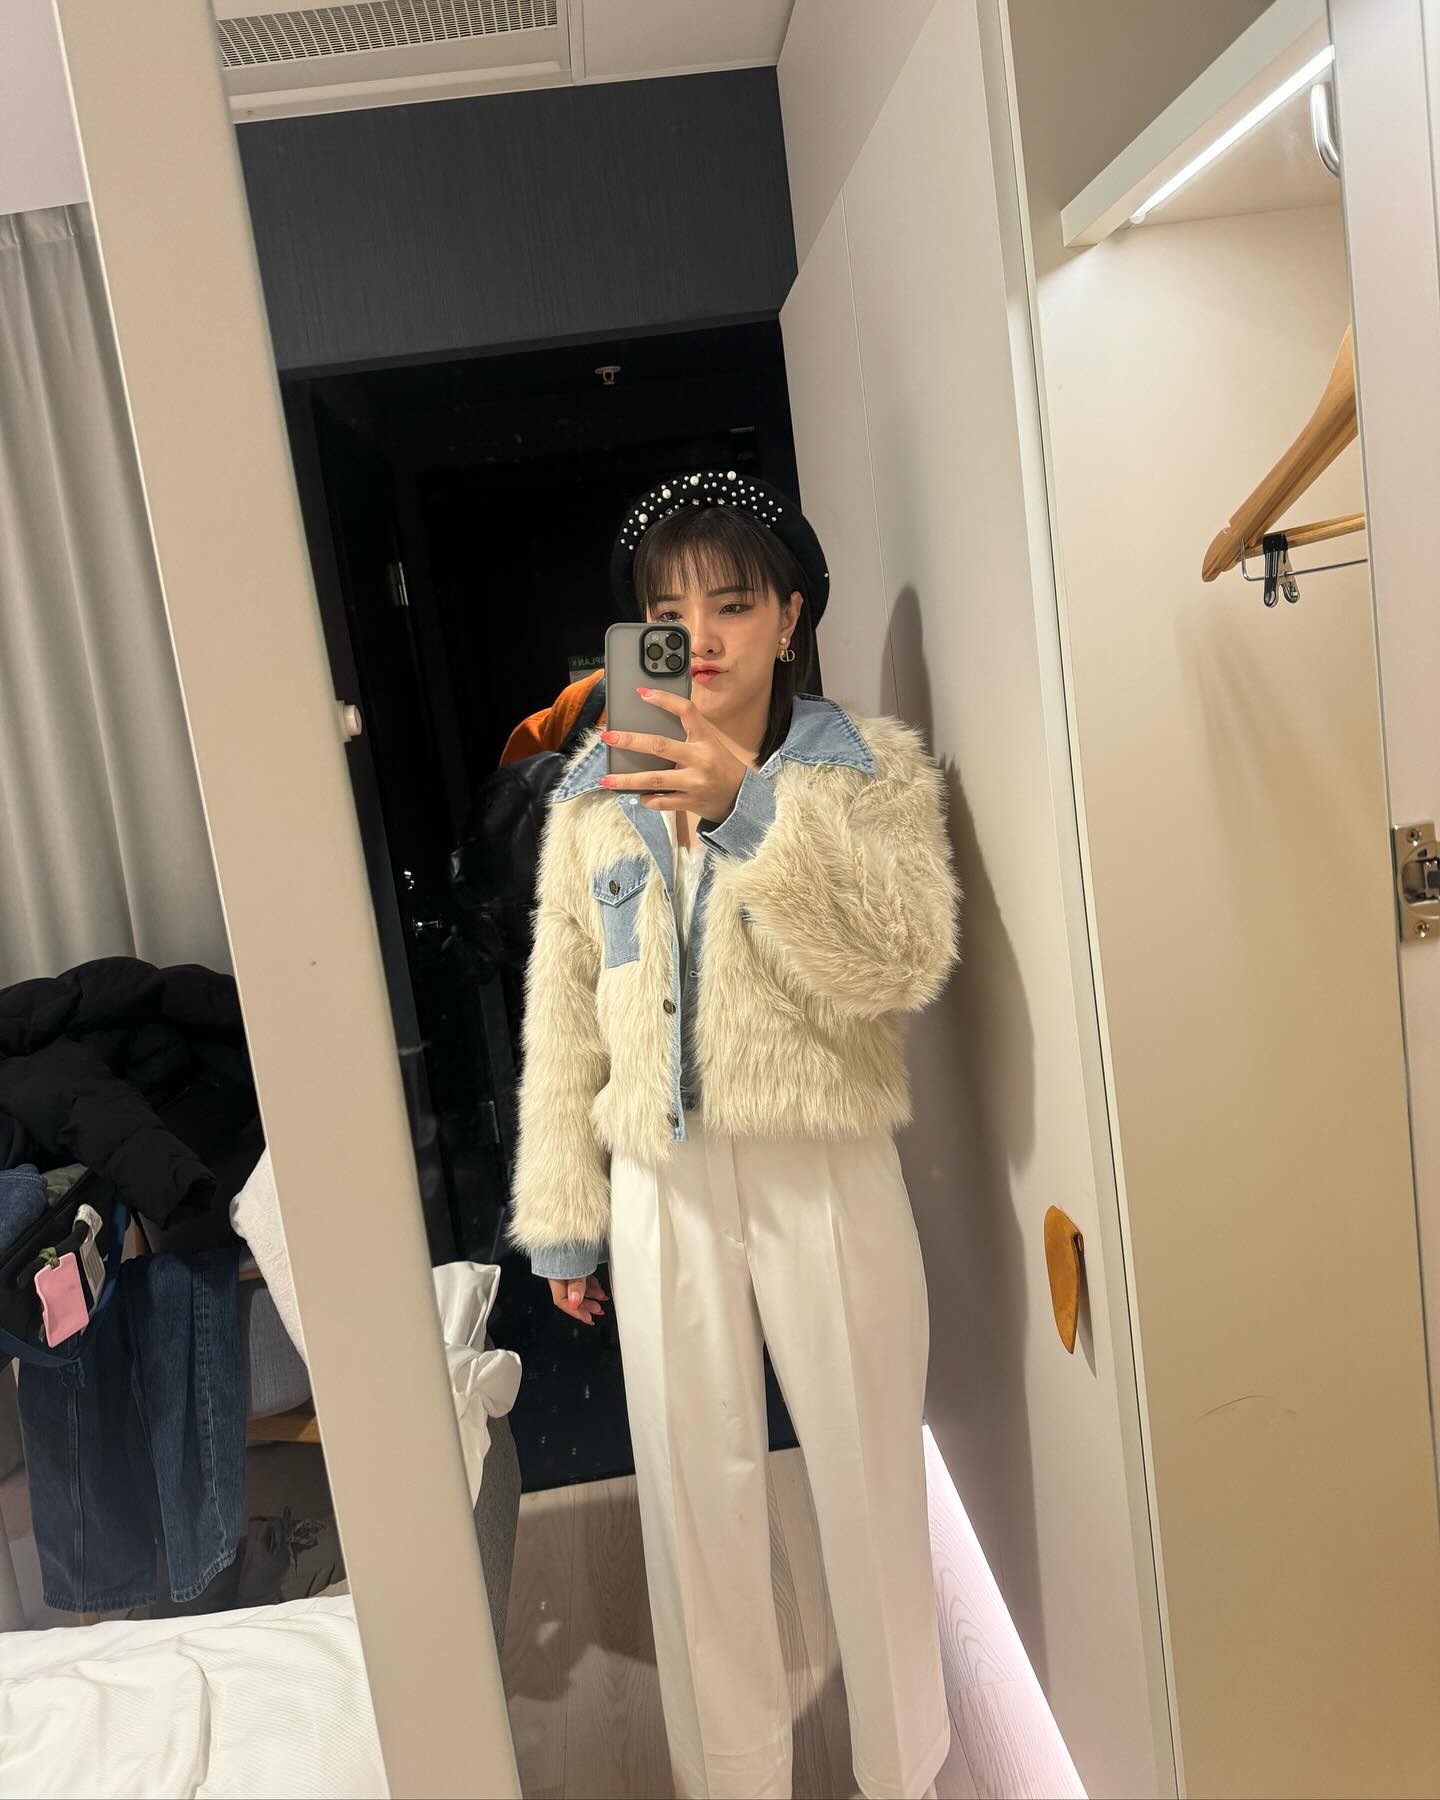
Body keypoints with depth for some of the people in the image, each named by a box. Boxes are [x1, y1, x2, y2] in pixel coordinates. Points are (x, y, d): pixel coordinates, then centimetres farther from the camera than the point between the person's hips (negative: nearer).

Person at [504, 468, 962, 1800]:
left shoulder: (872, 767, -2)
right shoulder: (595, 796, 5)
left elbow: (903, 965, -17)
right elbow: (564, 1022, 7)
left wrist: (755, 811, -26)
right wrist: (563, 1223, 8)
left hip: (825, 1175, -2)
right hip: (663, 1187, 2)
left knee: (869, 1486, 11)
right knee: (694, 1498, 13)